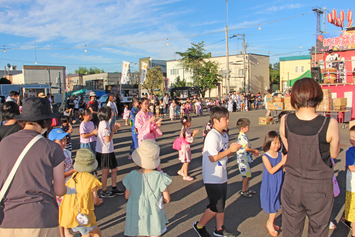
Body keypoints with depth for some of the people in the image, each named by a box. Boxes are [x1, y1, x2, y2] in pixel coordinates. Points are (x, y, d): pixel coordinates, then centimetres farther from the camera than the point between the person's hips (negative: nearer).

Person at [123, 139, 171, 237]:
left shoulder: (131, 176, -15)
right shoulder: (160, 177, -19)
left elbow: (127, 196, -1)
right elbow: (167, 199, -11)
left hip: (136, 218, 2)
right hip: (154, 218, -1)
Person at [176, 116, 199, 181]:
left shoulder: (185, 129, 5)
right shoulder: (185, 130, -26)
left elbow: (188, 136, 15)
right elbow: (190, 140, -23)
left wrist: (193, 133, 3)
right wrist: (194, 134, -17)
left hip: (186, 147, 10)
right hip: (185, 147, -10)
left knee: (186, 161, 20)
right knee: (186, 162, 1)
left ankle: (181, 171, 36)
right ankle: (185, 176, 13)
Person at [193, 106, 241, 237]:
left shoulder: (224, 135, 8)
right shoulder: (212, 136, -22)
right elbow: (213, 157, -27)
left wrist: (232, 149, -2)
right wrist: (230, 150, -23)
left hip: (222, 176, 9)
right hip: (213, 178, -9)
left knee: (221, 205, 19)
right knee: (216, 207, 1)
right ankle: (199, 226, 21)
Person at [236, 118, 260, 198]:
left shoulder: (243, 136, 12)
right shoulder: (242, 137, -21)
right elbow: (246, 148, -23)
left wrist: (253, 152, 16)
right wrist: (255, 151, -7)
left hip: (246, 159, 10)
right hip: (243, 159, -10)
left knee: (247, 175, 18)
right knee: (246, 176, -1)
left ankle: (247, 189, 30)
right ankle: (243, 191, 11)